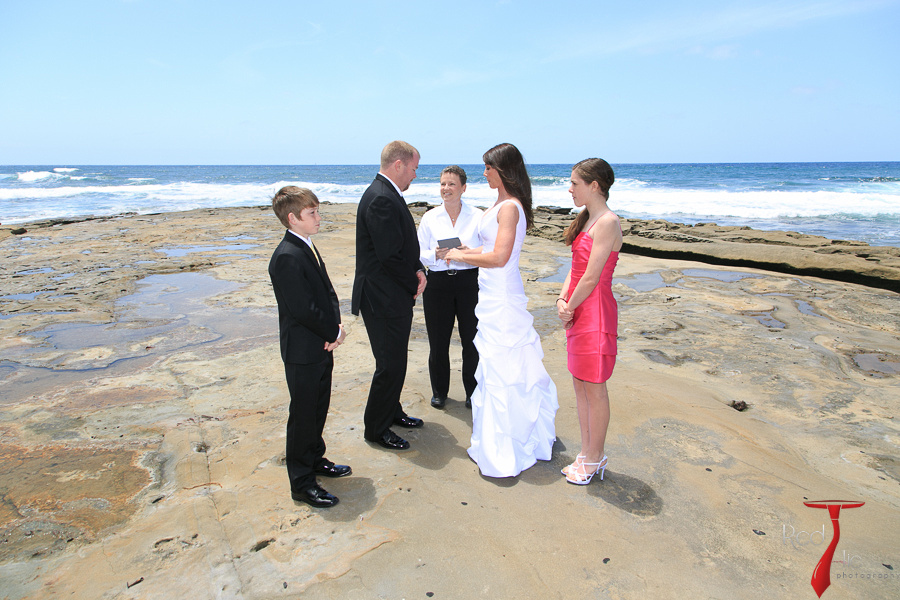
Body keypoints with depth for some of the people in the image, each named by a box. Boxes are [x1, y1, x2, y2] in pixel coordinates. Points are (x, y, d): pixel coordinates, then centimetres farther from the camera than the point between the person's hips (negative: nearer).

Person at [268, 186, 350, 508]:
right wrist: (333, 332, -12)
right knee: (303, 416, 3)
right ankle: (302, 482, 18)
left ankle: (316, 460, 40)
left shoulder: (308, 248, 11)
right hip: (302, 352, -9)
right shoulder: (287, 257, -22)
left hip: (321, 348, 9)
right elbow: (303, 309, -25)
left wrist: (335, 327, -6)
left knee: (319, 409, 22)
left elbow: (328, 292, 10)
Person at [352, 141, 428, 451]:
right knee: (390, 365, 0)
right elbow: (391, 256, -25)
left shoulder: (387, 195, 13)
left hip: (395, 297, 10)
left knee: (395, 360, 21)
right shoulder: (381, 199, -21)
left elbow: (403, 247, 17)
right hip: (384, 298, -10)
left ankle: (391, 411, 38)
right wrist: (414, 283, -9)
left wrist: (417, 270, -1)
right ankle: (376, 428, 17)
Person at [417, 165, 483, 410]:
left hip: (470, 282, -1)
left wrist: (468, 252, -18)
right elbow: (419, 254, 6)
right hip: (437, 284, 1)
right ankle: (439, 391, 27)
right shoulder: (429, 217, 8)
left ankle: (473, 393, 22)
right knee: (438, 341, 7)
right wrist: (435, 255, -14)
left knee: (472, 340, 2)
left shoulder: (477, 216, 2)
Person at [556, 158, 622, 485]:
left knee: (594, 387, 2)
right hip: (577, 311, 9)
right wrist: (561, 300, -1)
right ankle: (587, 452, 28)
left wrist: (570, 308, -8)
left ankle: (595, 458, 18)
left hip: (595, 311, -9)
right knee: (580, 383, 15)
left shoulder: (608, 222, -16)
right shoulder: (586, 219, 13)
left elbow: (591, 278, -18)